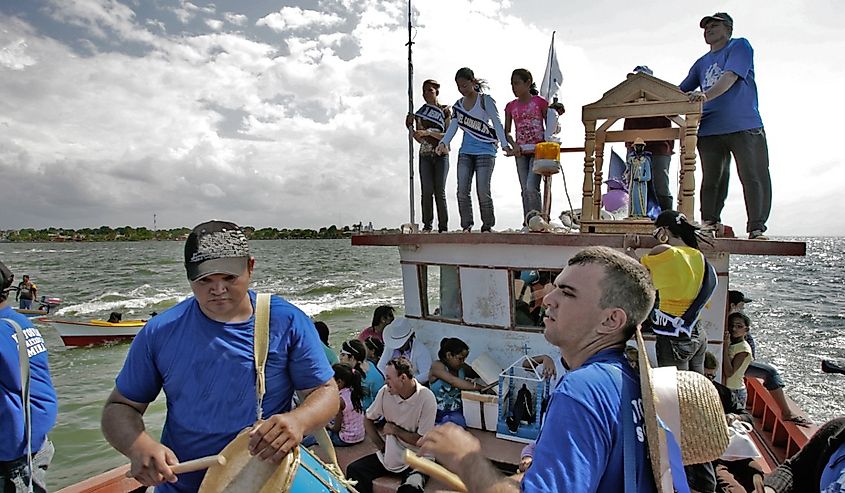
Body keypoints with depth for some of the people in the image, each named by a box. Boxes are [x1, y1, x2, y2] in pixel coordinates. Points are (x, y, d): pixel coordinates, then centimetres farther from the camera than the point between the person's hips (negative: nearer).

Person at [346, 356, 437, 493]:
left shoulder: (426, 398, -19)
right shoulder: (385, 392, -7)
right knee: (353, 470, -11)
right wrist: (381, 446, -1)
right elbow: (368, 420, 8)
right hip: (389, 454, 5)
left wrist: (395, 430, -12)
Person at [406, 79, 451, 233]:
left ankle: (443, 227, -4)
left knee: (440, 191, -8)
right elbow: (420, 139, 10)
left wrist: (429, 132, -15)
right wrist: (410, 128, -6)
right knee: (427, 190, -8)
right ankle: (427, 226, -5)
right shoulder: (420, 112, 13)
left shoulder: (446, 110, 5)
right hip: (425, 155, 2)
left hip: (441, 154, -2)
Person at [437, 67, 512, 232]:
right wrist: (443, 143, -10)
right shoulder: (458, 105, 13)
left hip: (485, 152, -5)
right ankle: (466, 225, 5)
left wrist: (505, 144, -21)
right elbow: (453, 127, 8)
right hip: (465, 152, 5)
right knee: (462, 191, -4)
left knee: (483, 191, -8)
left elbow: (497, 123, -8)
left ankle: (487, 226, 5)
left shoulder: (486, 100, 0)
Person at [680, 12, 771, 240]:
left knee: (754, 178, -5)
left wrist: (705, 95, -30)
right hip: (710, 129, 5)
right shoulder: (701, 63, 22)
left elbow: (730, 77, -14)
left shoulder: (740, 46, 5)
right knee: (711, 181, 5)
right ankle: (710, 225, 10)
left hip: (744, 127, -5)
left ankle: (756, 229, -3)